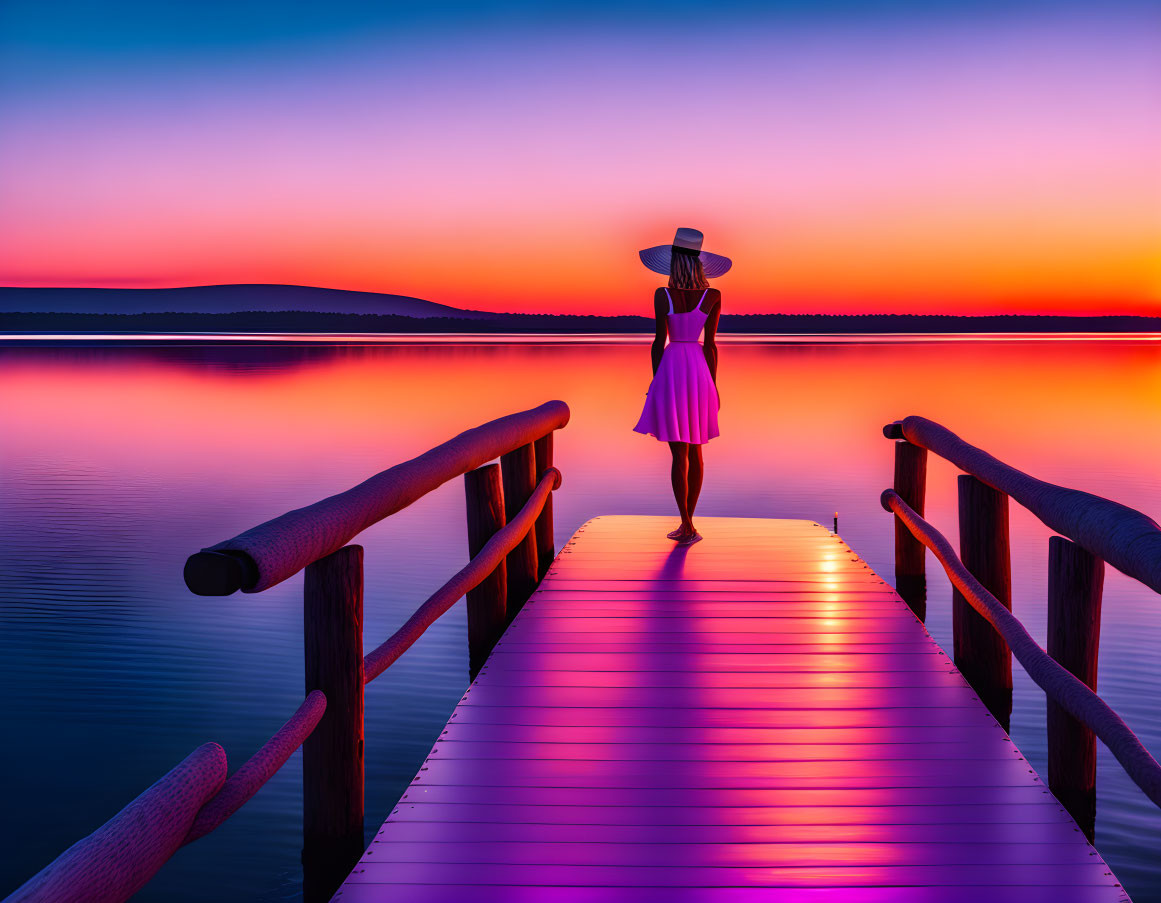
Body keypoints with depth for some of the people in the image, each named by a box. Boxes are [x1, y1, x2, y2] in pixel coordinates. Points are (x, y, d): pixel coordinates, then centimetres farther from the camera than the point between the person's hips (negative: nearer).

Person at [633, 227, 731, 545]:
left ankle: (688, 527, -5)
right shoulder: (713, 297, -2)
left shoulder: (663, 295, -7)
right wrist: (714, 386, 5)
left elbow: (659, 341, -6)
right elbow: (710, 343, -2)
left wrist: (655, 380, 4)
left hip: (671, 368, -2)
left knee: (680, 453, -2)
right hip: (700, 368, 3)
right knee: (695, 452, 13)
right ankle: (687, 521, 18)